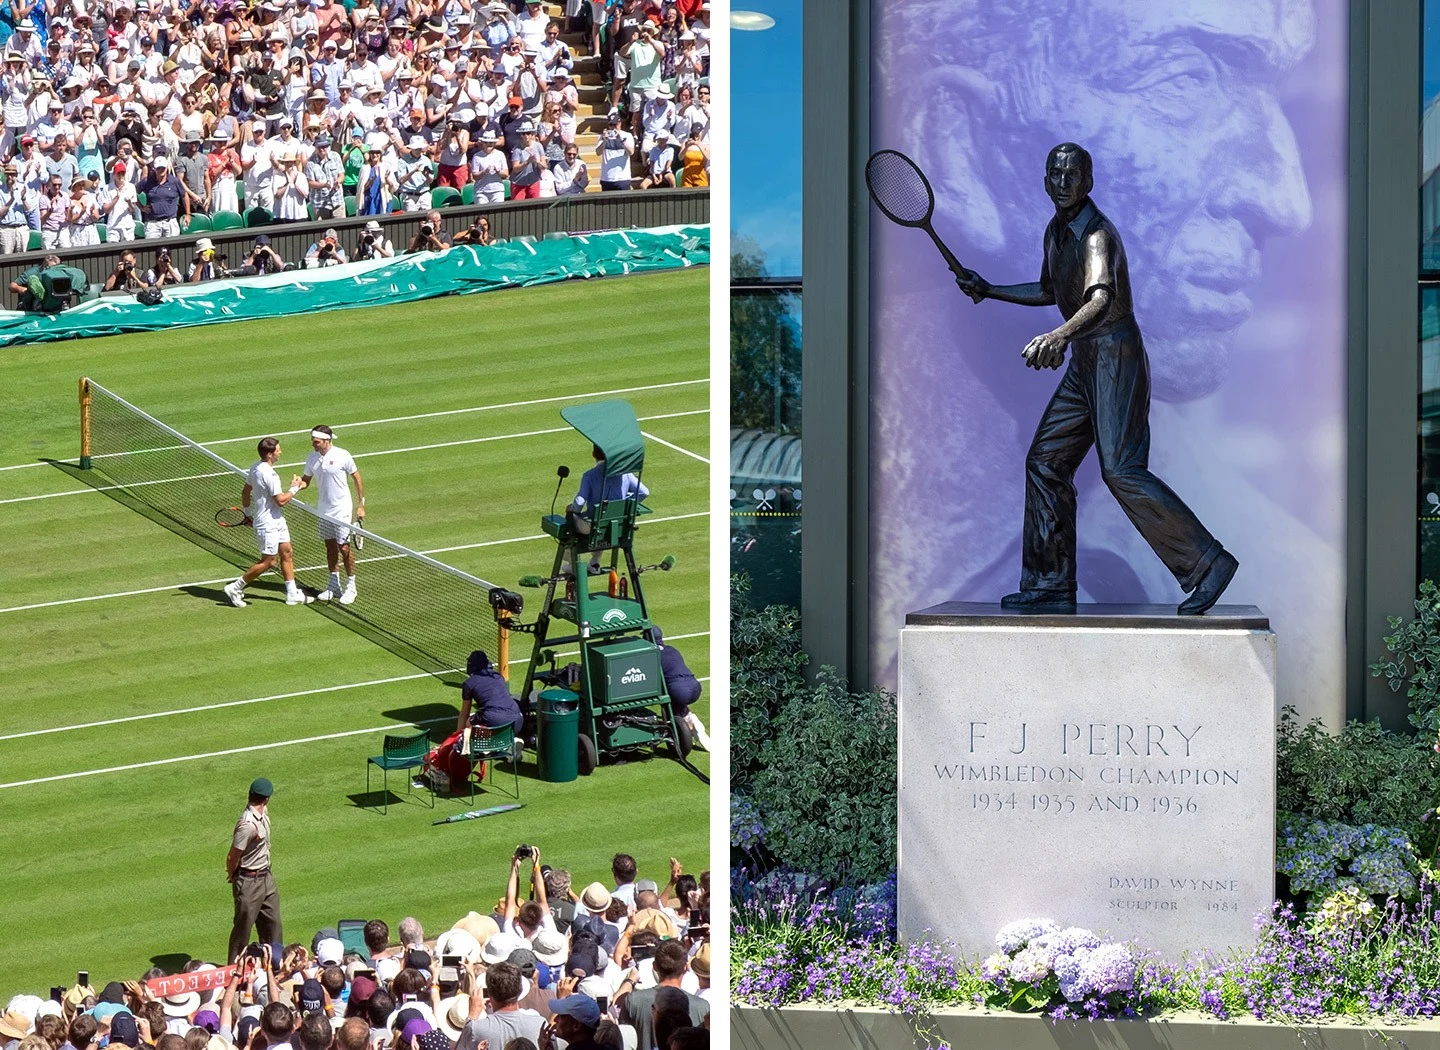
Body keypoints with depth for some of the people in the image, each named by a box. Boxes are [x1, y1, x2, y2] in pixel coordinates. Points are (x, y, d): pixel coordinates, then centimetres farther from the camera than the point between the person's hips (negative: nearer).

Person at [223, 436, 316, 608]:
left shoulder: (256, 468, 4)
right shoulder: (269, 474, -26)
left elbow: (245, 492, 14)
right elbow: (281, 500, -26)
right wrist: (294, 488, -11)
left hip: (277, 521, 10)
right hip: (267, 524, -10)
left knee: (287, 554, 13)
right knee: (267, 562, -1)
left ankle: (292, 594, 18)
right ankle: (236, 588, 8)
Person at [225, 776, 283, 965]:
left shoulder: (263, 814, 0)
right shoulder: (248, 825, -29)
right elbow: (233, 857, -22)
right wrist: (232, 876, -4)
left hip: (266, 877, 9)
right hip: (249, 882, -9)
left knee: (272, 923, 18)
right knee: (243, 927, 5)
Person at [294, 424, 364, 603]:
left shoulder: (342, 456, -14)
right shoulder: (312, 459, 0)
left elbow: (357, 478, -5)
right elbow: (306, 480, 11)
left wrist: (361, 505, -6)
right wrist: (299, 484, -14)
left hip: (341, 510, -5)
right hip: (323, 510, 5)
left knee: (344, 548, -4)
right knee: (330, 547, 11)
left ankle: (350, 587, 8)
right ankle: (334, 586, 21)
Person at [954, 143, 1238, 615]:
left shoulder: (1097, 233, -18)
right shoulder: (1055, 232, 12)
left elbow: (1101, 300, -35)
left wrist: (1059, 337, -52)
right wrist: (988, 290, 29)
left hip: (1116, 359, -10)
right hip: (1085, 364, 10)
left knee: (1121, 470, -18)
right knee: (1045, 462, 7)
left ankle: (1206, 562, -15)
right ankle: (1051, 584, 12)